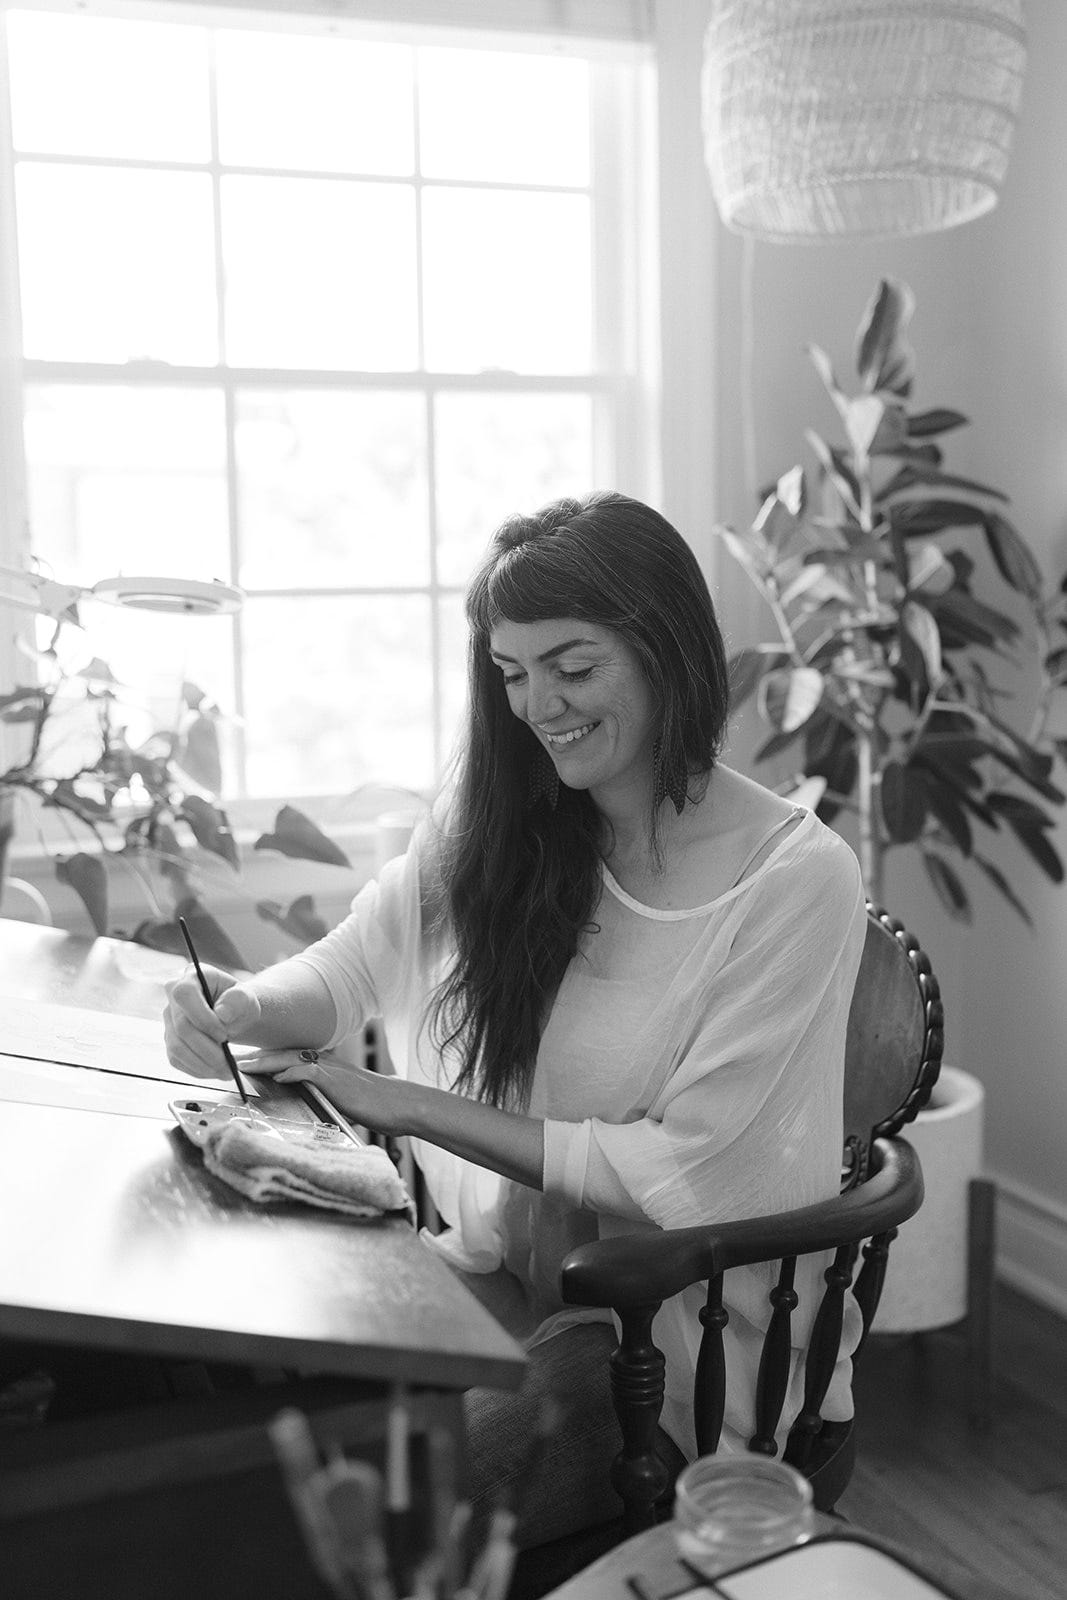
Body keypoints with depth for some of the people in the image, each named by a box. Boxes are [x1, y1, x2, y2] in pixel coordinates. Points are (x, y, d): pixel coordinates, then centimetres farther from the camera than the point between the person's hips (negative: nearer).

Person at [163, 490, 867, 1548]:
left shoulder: (796, 877, -15)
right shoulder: (492, 823, 2)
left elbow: (689, 1173, -17)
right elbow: (351, 966, 5)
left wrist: (414, 1105, -18)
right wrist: (245, 1009, -19)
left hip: (669, 1333, -4)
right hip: (500, 1274, 5)